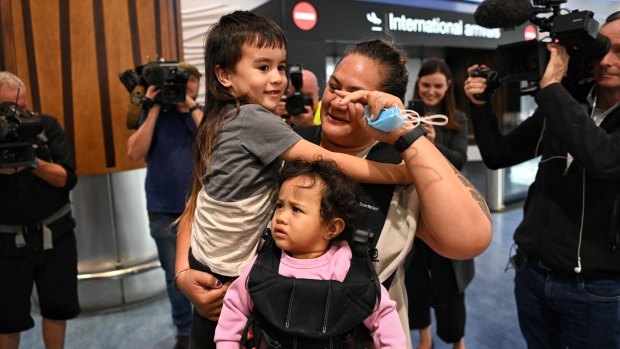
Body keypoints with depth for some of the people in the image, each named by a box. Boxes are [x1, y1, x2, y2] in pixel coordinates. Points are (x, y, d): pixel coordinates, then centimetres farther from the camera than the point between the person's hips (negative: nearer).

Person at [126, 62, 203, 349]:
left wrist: (191, 107, -17)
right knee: (176, 276, 9)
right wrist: (153, 111, -11)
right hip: (164, 211, 0)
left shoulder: (203, 114, 5)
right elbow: (135, 152, -8)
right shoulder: (154, 114, 5)